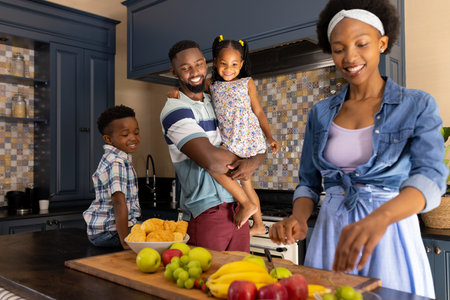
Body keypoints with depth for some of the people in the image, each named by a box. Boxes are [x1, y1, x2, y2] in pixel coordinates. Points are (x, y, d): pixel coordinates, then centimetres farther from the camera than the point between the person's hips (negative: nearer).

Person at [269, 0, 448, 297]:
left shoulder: (418, 106, -4)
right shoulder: (321, 114, 5)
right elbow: (309, 182, 8)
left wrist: (379, 217, -38)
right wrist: (298, 220, -14)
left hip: (391, 237, -2)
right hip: (330, 234, 3)